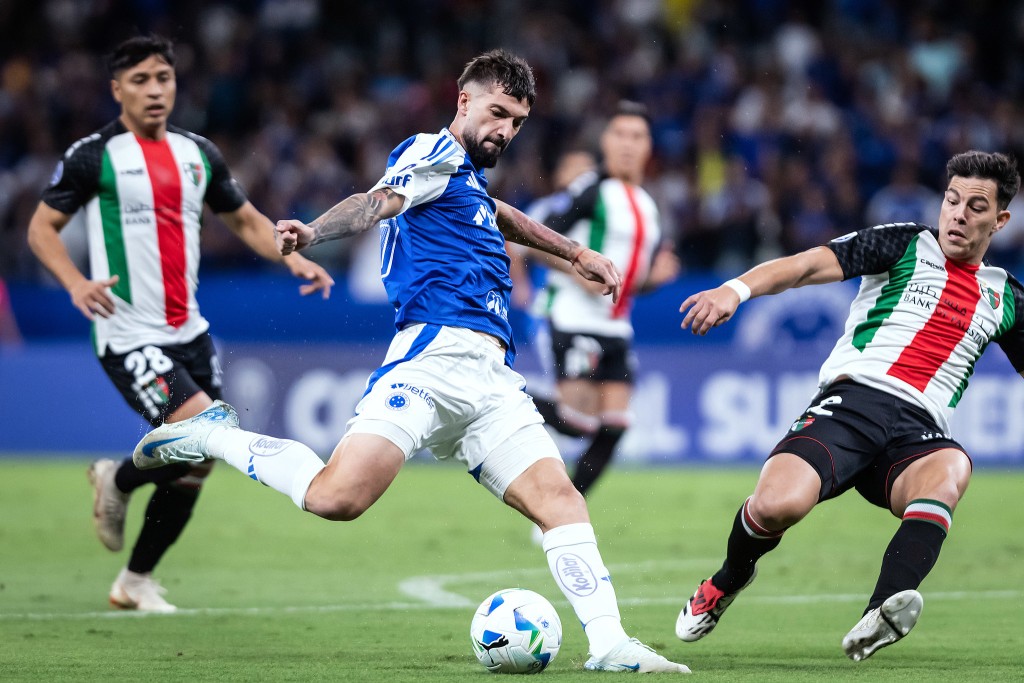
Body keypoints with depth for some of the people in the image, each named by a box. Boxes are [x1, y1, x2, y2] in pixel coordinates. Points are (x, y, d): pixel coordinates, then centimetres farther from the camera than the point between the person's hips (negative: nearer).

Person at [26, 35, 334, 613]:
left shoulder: (198, 153, 10)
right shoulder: (95, 155, -6)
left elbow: (245, 219, 21)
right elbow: (42, 226, -1)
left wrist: (293, 259, 3)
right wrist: (76, 282, -20)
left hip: (188, 330, 6)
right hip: (129, 336, -6)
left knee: (193, 468, 7)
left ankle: (136, 581, 26)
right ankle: (118, 482, 9)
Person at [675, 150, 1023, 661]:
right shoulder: (904, 244, 10)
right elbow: (812, 264, -3)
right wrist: (736, 290, -21)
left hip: (919, 431, 2)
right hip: (853, 400, -2)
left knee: (951, 468, -35)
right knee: (776, 505, -26)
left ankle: (885, 610, -55)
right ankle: (729, 580, 12)